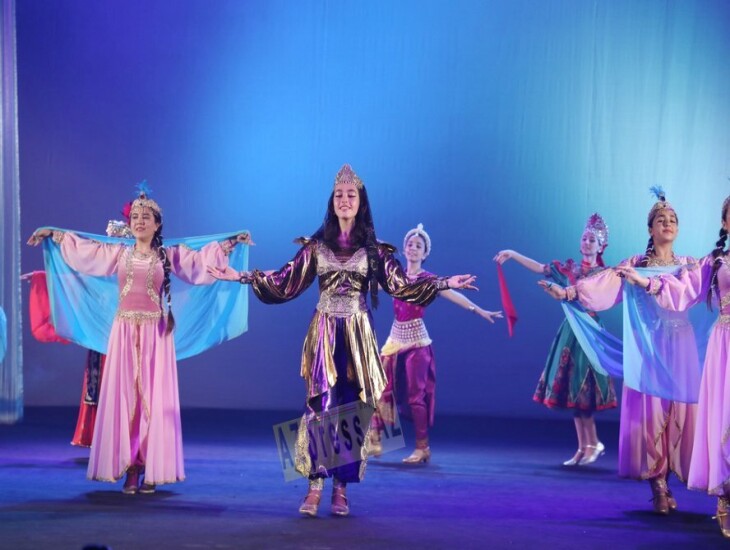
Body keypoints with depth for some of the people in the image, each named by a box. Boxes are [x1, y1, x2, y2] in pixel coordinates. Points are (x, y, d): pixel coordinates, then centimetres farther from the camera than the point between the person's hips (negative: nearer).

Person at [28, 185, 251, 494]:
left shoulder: (170, 256, 7)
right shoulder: (119, 254, 11)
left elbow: (203, 259, 4)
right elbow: (80, 249, 17)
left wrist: (232, 241, -4)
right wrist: (52, 234, 19)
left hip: (155, 334, -2)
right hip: (124, 332, 2)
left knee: (154, 398, -3)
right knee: (124, 396, -2)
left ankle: (151, 470, 1)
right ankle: (130, 468, 1)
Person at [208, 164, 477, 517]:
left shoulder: (373, 249, 6)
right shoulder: (316, 246, 6)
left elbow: (400, 285, 0)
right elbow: (285, 283, 5)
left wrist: (444, 284, -8)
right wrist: (243, 277, -2)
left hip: (357, 335, 1)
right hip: (324, 334, 0)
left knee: (352, 408, 0)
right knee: (320, 406, -9)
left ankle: (341, 488, 7)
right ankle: (315, 486, -6)